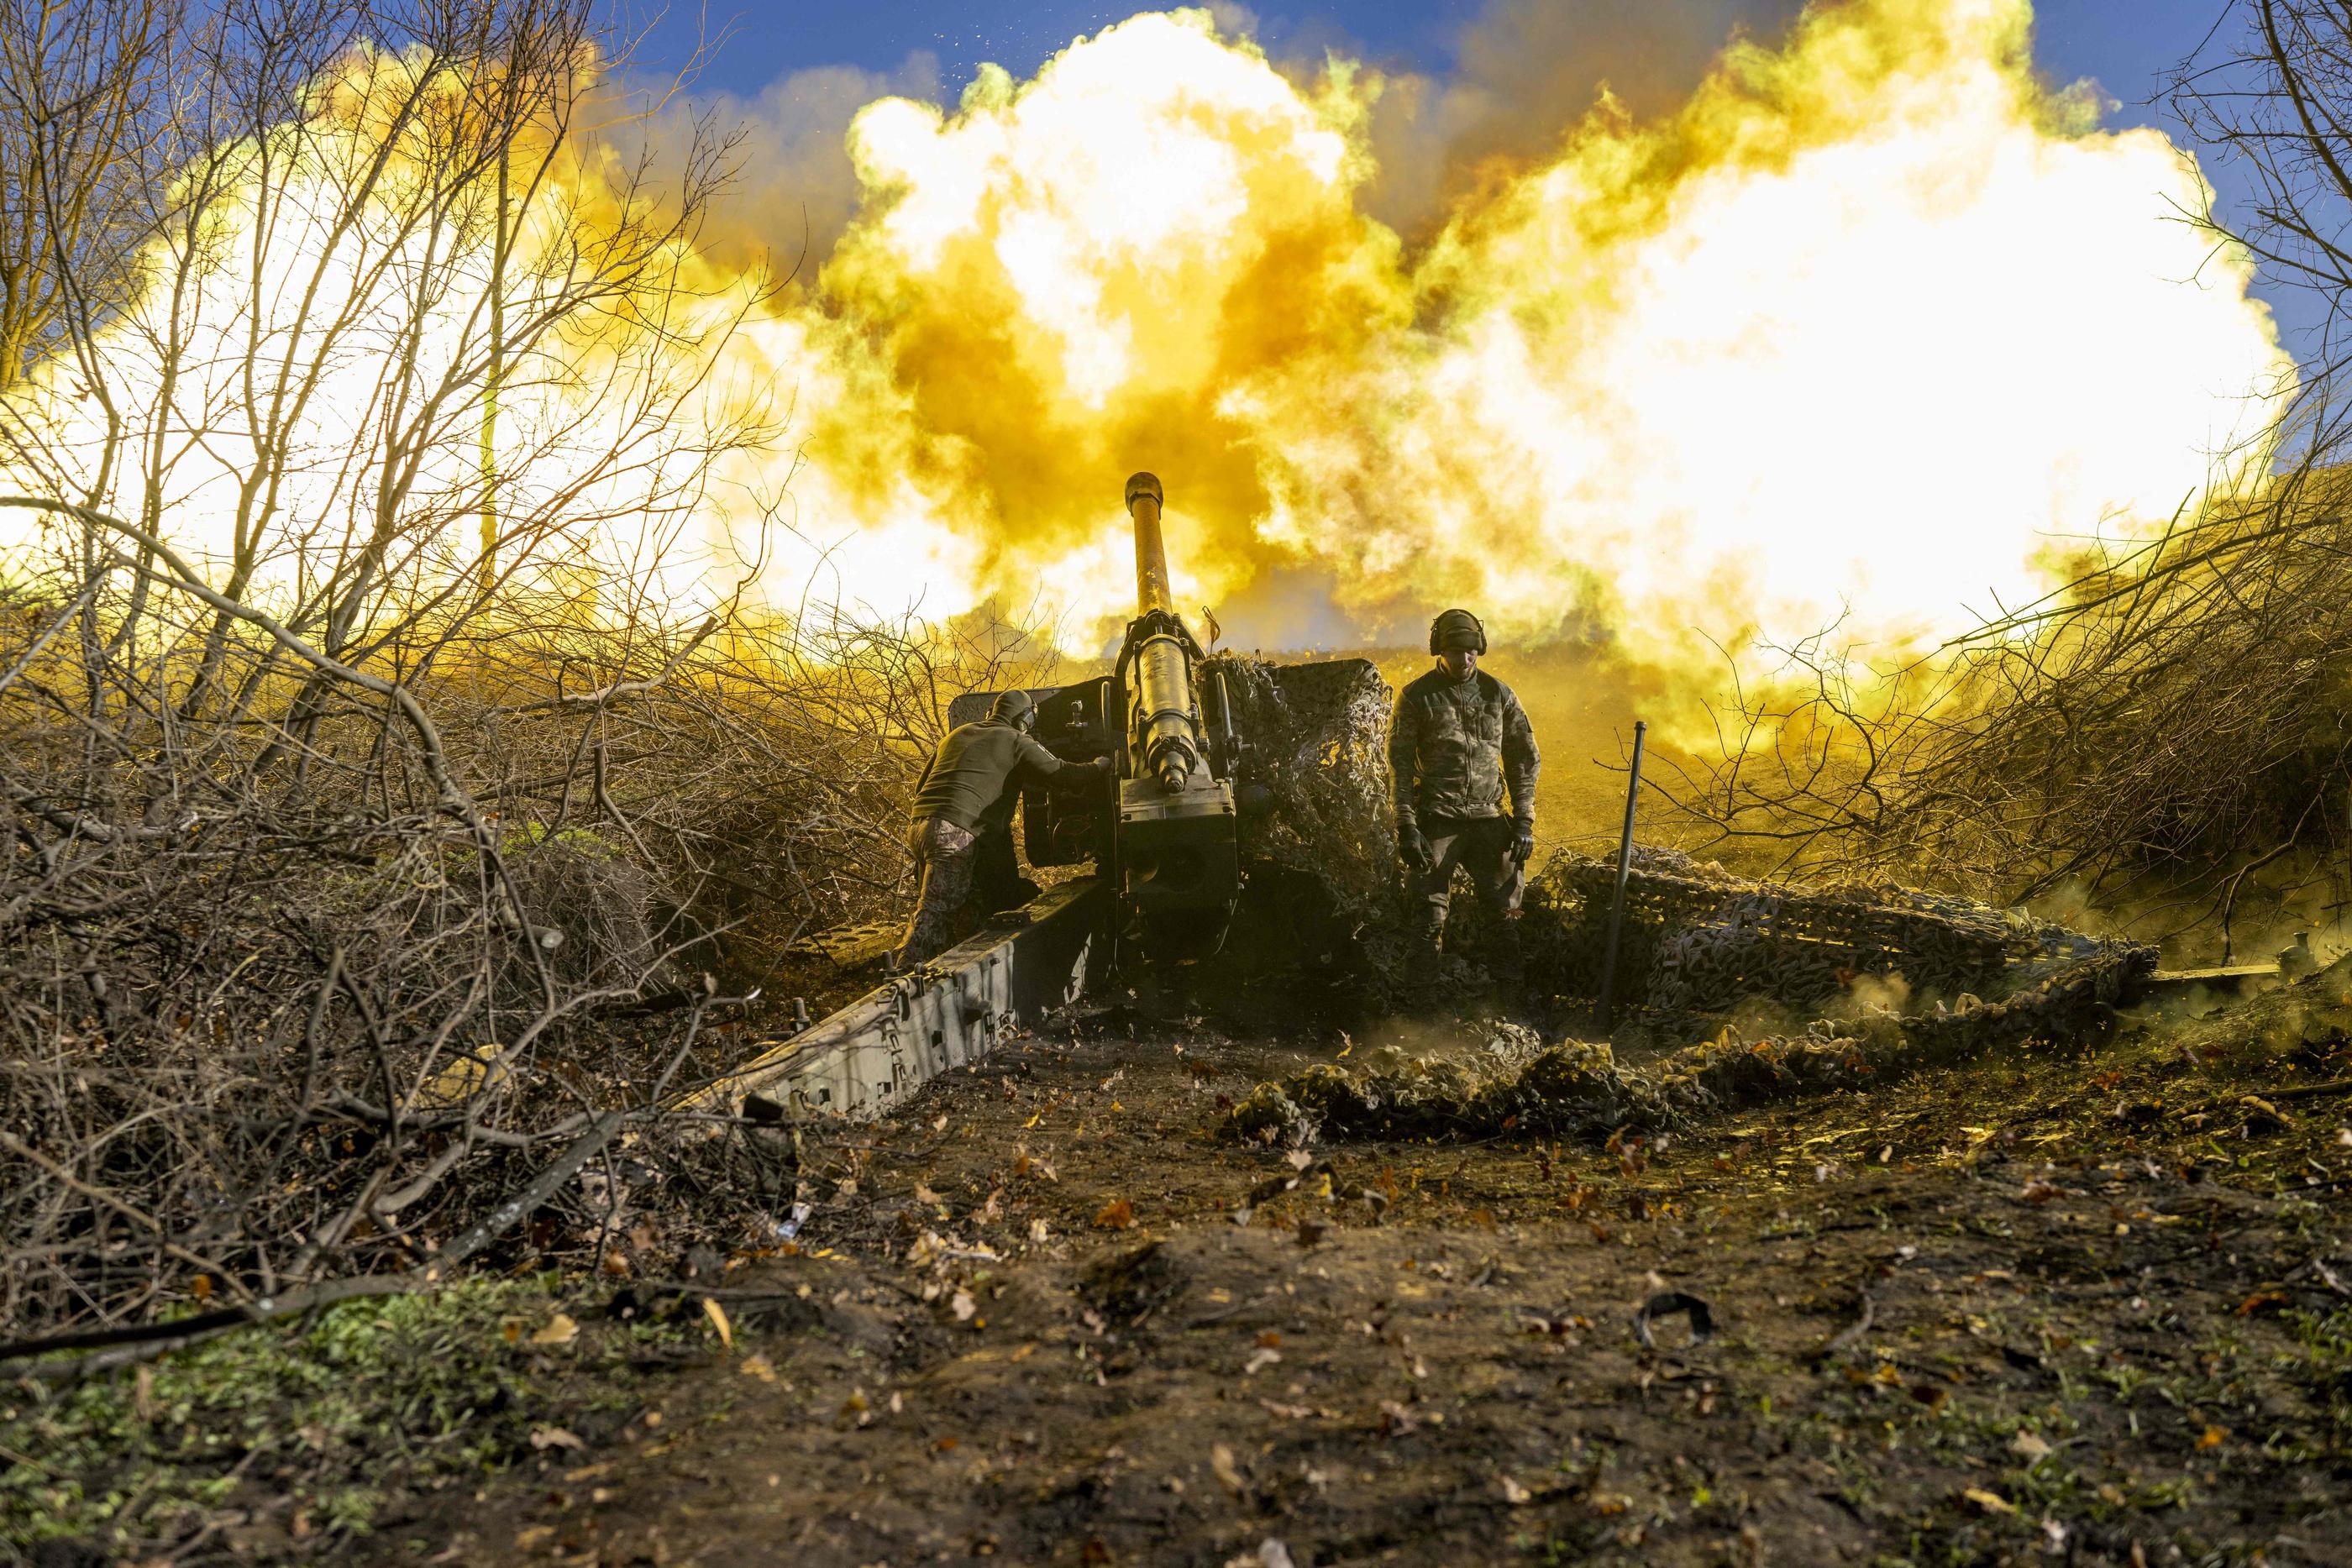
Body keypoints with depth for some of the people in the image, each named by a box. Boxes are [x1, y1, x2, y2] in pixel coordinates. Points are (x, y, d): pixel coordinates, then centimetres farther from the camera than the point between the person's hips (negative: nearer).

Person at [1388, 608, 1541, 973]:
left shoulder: (1498, 694, 8)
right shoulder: (1416, 696, 0)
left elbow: (1524, 760, 11)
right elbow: (1400, 764, -3)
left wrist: (1524, 821, 3)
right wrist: (1406, 827, -10)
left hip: (1488, 819, 3)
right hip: (1436, 822, -2)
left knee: (1506, 909, 2)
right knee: (1428, 917, -1)